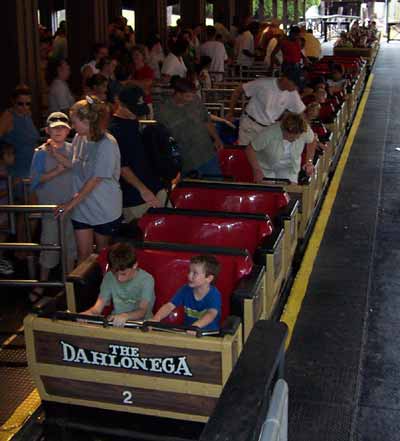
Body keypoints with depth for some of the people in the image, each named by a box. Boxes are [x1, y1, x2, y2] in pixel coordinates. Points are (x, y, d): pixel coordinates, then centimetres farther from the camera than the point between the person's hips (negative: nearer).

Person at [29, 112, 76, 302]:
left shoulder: (72, 149, 2)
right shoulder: (41, 152, -5)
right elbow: (36, 179, -10)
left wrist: (57, 154, -23)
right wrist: (58, 171, -18)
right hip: (50, 206, -2)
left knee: (70, 244, 13)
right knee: (49, 246, 2)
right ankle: (42, 285, 17)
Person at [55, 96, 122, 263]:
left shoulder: (107, 144, -21)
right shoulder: (79, 138, 0)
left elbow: (95, 179, -22)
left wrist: (71, 203, -20)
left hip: (105, 208, -5)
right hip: (81, 208, 5)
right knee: (83, 254, 7)